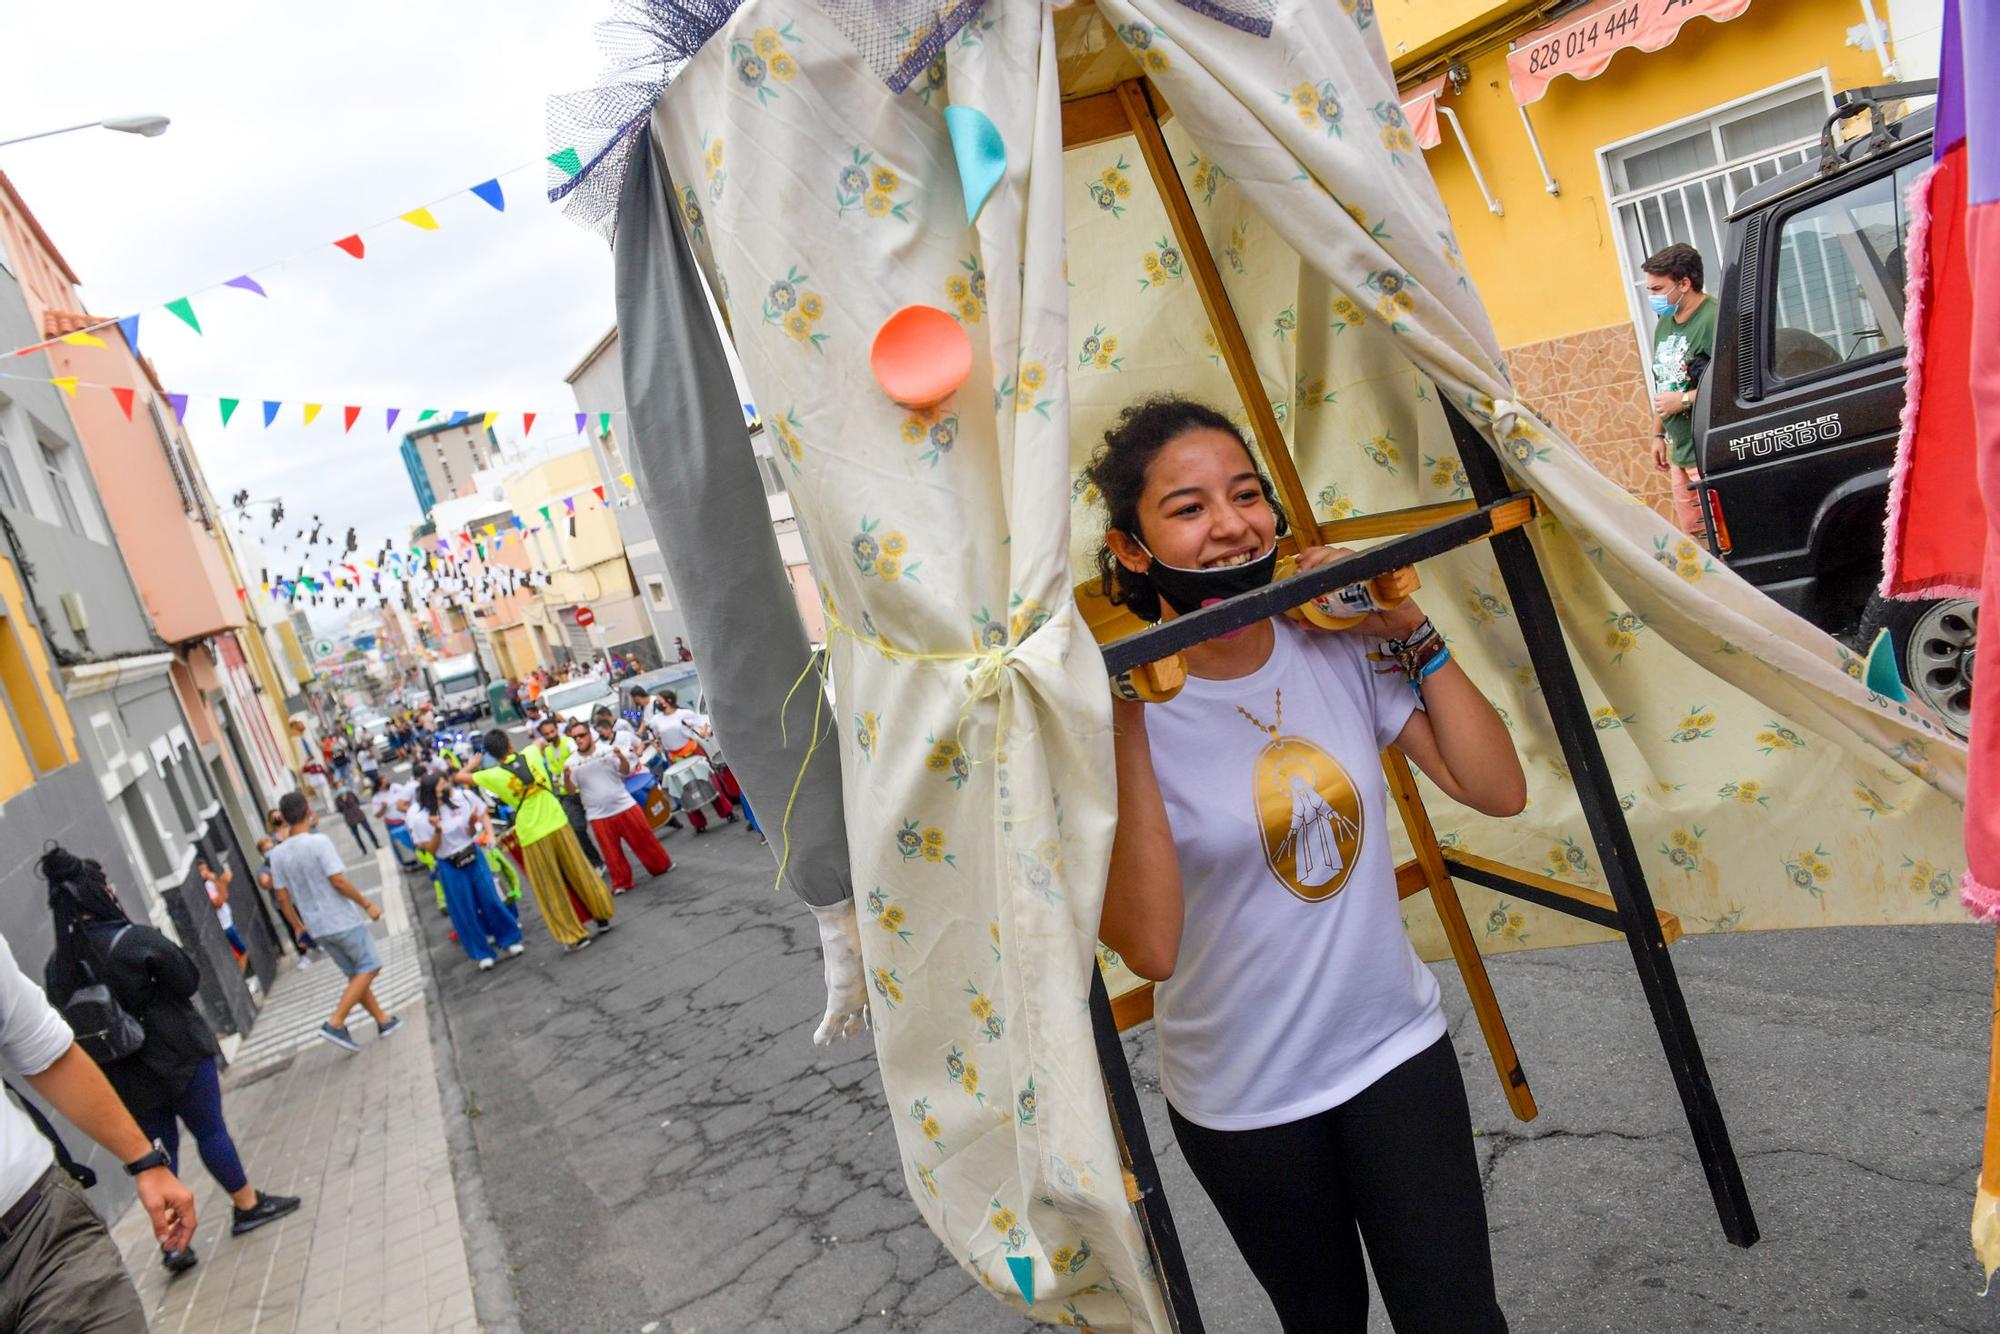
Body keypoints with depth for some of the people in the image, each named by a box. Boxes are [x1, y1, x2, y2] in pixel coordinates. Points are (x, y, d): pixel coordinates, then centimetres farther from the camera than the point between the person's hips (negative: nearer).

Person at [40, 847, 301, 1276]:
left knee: (158, 1149, 14)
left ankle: (172, 1243, 15)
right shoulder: (135, 939, -19)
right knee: (210, 1130, 10)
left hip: (125, 1076, 5)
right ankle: (248, 1206, 24)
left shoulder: (57, 967, -2)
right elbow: (189, 981, -12)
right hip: (177, 1055, -5)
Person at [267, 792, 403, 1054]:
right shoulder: (319, 842, -16)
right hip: (343, 921, -6)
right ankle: (335, 1023, -5)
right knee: (369, 968, 5)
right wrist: (367, 905, -9)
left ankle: (383, 1020, 19)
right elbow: (338, 880, -19)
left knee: (355, 974, 16)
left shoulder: (277, 853, 2)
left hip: (317, 927, 6)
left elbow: (283, 898, 5)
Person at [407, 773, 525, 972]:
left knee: (491, 900, 5)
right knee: (465, 911, 6)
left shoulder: (459, 801, -5)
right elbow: (431, 850, -9)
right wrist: (437, 830, -24)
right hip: (450, 866, -2)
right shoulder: (420, 818, -13)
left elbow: (470, 834, 5)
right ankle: (482, 953, 20)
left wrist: (472, 823, -16)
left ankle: (508, 940, 22)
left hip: (473, 857, 2)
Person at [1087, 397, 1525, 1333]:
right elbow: (1149, 946, -28)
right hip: (1242, 1102, -2)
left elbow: (1498, 790, -7)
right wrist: (1125, 729, -32)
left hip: (1397, 1049, 3)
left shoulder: (1340, 648, -7)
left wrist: (1413, 635, -12)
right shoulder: (1119, 705, -19)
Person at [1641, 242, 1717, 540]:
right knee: (1691, 533, 14)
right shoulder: (1664, 324, 14)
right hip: (1680, 451, 9)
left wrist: (1684, 401, -18)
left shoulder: (1714, 319, -15)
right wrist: (1658, 434, 23)